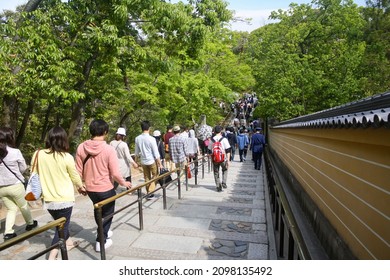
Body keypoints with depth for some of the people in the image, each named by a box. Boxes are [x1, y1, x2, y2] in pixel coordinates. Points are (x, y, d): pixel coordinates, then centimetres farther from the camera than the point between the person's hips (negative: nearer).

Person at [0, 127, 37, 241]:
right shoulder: (15, 152, -16)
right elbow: (23, 168, -3)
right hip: (15, 185, -4)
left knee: (11, 208, 19)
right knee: (23, 206, 19)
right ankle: (30, 223, 39)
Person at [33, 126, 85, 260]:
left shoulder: (38, 154, -7)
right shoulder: (66, 157, -17)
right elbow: (75, 176, -3)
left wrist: (38, 190, 21)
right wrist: (81, 187, 17)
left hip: (48, 199, 5)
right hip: (64, 199, -5)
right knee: (62, 227, 9)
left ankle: (69, 242, 45)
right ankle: (52, 257, 6)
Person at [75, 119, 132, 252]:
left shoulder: (81, 147, -10)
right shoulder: (109, 149, -22)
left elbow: (78, 171, -3)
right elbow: (115, 173, -20)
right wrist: (124, 183, -1)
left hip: (90, 189, 5)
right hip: (106, 189, -5)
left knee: (98, 210, 28)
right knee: (107, 214, 17)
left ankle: (103, 232, 49)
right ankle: (101, 241, 25)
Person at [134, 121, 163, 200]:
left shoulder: (137, 138, -3)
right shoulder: (151, 139, -18)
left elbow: (137, 152, 7)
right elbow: (156, 153, -15)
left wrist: (139, 157, 23)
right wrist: (160, 164, -9)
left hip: (143, 161, 5)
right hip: (152, 161, -4)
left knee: (147, 177, 17)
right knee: (155, 175, 13)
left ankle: (148, 193, 26)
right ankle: (150, 192, 4)